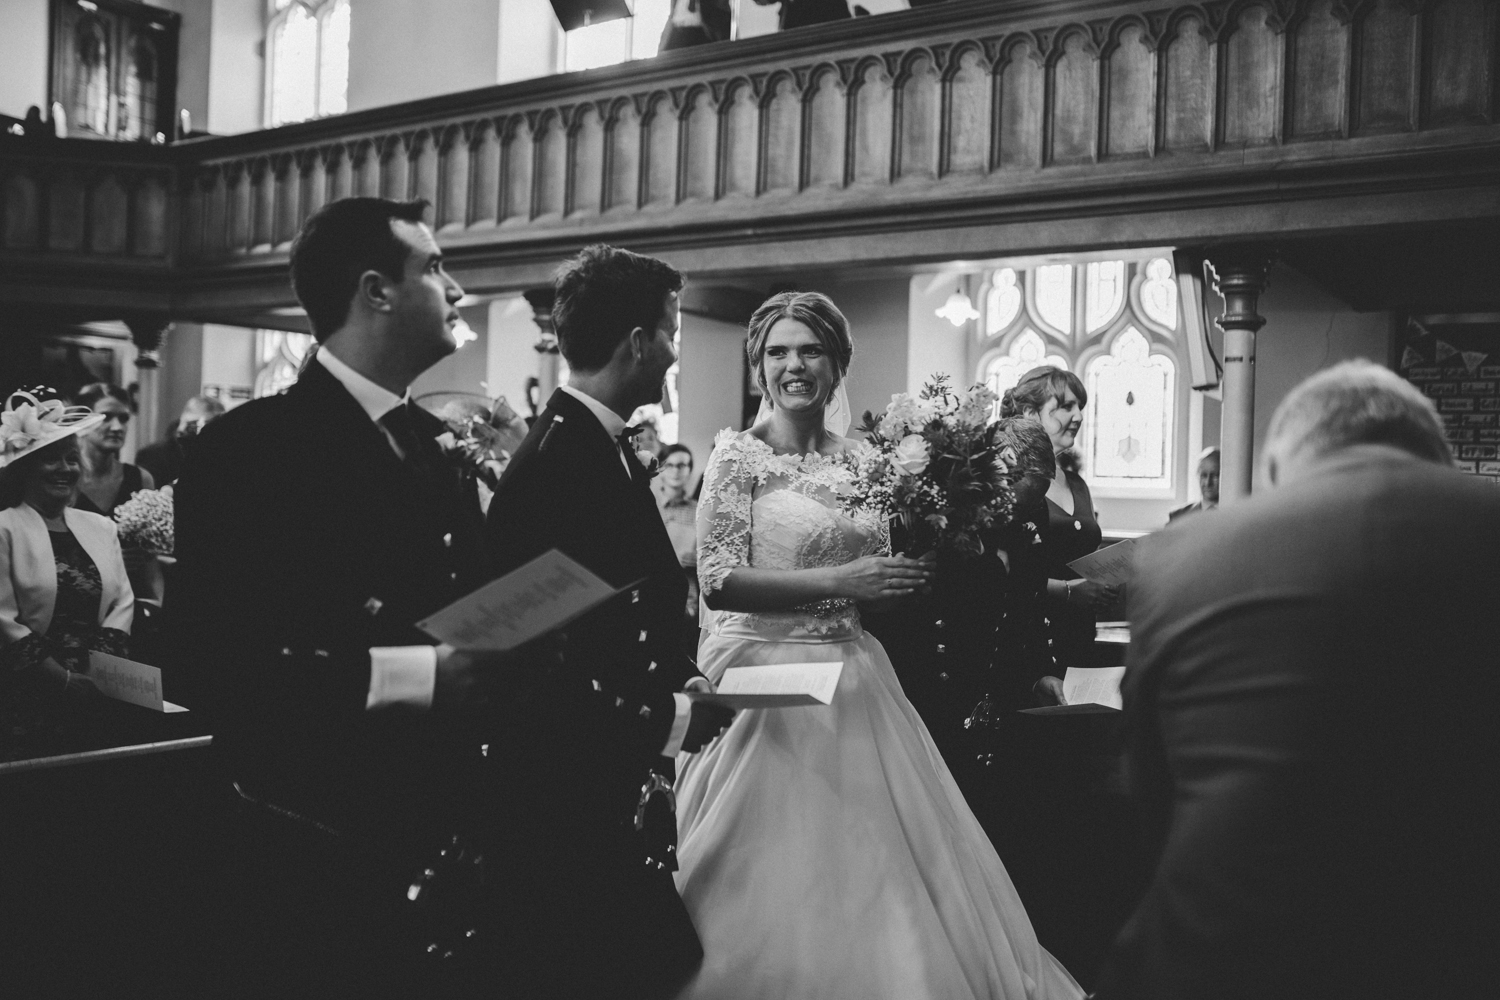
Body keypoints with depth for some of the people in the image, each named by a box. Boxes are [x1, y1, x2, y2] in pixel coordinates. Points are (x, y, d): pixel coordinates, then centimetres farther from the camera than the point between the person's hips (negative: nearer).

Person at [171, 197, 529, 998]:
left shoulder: (438, 451, 12)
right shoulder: (251, 446, -12)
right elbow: (206, 662, -20)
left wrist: (507, 649, -3)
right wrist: (408, 673, -24)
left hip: (439, 854, 7)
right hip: (308, 871, -7)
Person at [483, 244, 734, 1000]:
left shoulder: (605, 448, 9)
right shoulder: (554, 466, -19)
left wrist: (681, 681, 4)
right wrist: (670, 722, -13)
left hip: (619, 796, 9)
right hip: (574, 803, -9)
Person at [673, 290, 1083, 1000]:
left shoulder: (858, 459, 10)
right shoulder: (739, 454, -5)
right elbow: (719, 581, -14)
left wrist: (922, 567, -4)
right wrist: (837, 581, -19)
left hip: (850, 678, 5)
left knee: (869, 862, 7)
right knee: (775, 881, 0)